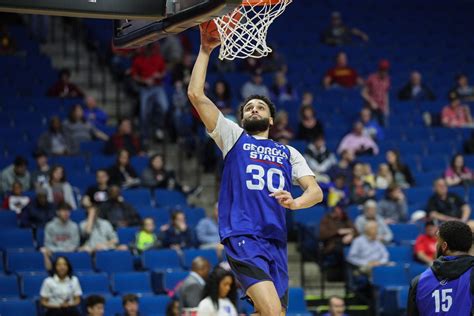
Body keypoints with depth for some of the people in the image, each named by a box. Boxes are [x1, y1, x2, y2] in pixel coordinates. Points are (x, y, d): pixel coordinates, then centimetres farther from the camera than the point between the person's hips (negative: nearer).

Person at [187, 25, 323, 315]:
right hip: (242, 236, -5)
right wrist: (206, 51, 4)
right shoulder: (233, 137, 14)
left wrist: (295, 203, -11)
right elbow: (196, 94, 5)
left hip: (276, 242, 5)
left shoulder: (289, 153, 23)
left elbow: (316, 192, 11)